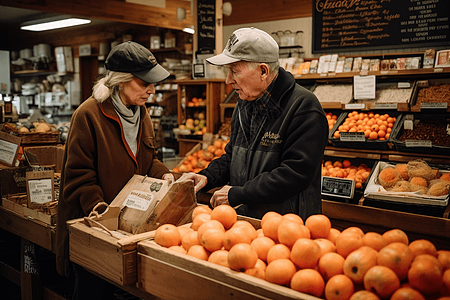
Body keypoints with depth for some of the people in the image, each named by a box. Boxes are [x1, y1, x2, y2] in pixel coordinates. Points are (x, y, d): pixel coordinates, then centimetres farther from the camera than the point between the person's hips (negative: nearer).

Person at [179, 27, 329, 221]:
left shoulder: (304, 107, -13)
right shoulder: (244, 105, 13)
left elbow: (296, 174, -19)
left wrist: (238, 194, -16)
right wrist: (207, 177, 5)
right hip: (243, 219, 6)